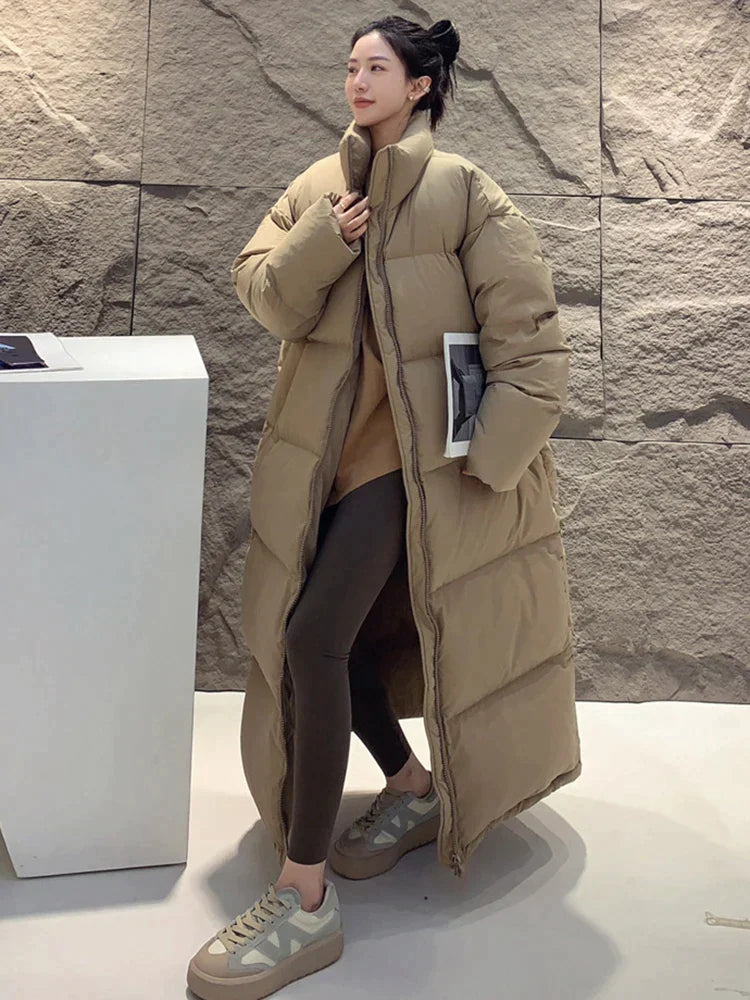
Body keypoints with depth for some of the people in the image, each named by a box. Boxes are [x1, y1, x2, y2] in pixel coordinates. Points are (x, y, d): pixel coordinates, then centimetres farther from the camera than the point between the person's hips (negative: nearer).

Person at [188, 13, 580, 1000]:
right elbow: (261, 288, 2)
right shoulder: (325, 185, 12)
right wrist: (323, 242, -15)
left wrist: (501, 452, -11)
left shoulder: (456, 187, -4)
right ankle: (413, 786, 33)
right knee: (322, 631, 8)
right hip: (329, 440, 7)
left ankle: (305, 899, -8)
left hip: (404, 445, -6)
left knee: (315, 637, -17)